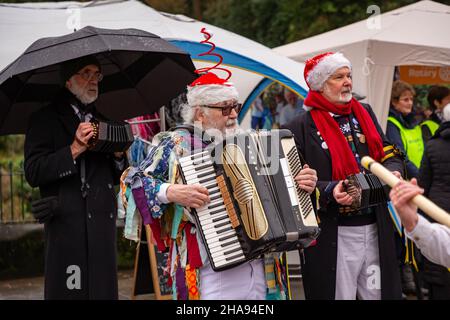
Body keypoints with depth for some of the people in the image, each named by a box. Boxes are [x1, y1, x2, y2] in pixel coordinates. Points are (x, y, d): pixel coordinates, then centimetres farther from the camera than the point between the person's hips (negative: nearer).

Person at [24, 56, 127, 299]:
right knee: (70, 291, -5)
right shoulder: (45, 119, 3)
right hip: (67, 224, -5)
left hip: (103, 224, 5)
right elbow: (33, 174, -8)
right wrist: (74, 150, -15)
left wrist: (118, 156, 3)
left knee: (104, 290, 5)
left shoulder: (102, 122, 20)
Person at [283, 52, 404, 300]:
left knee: (381, 292, 10)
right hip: (332, 238, -5)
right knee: (338, 293, 3)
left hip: (376, 230, 5)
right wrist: (330, 191, -22)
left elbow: (389, 156, 15)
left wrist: (392, 174, -7)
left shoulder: (364, 114, 12)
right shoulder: (300, 128, -5)